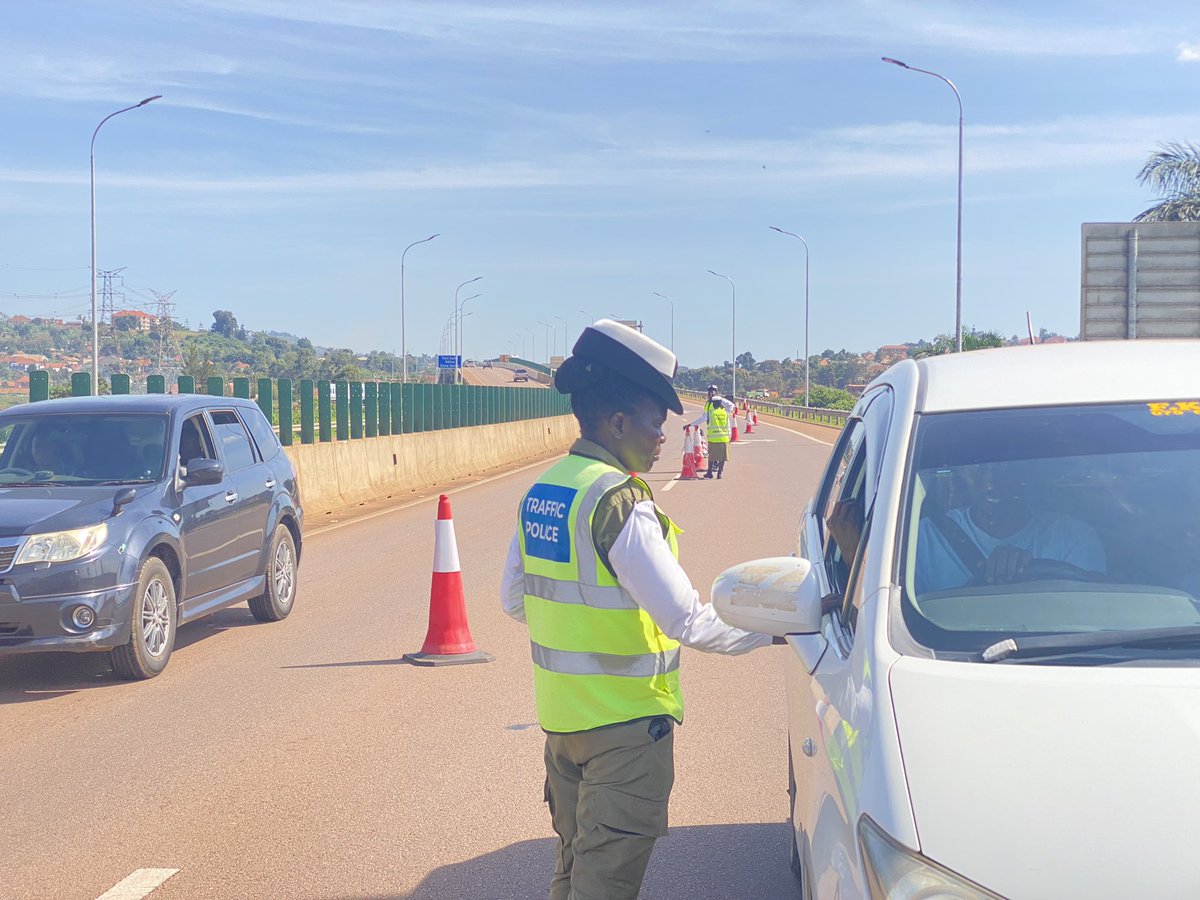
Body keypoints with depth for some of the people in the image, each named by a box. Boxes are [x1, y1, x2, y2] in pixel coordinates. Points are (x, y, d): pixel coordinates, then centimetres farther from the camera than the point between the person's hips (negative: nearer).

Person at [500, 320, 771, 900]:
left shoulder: (541, 492, 5)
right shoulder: (620, 502, -21)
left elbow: (513, 601, 14)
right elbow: (688, 622, -23)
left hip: (558, 715, 8)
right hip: (624, 722, -8)